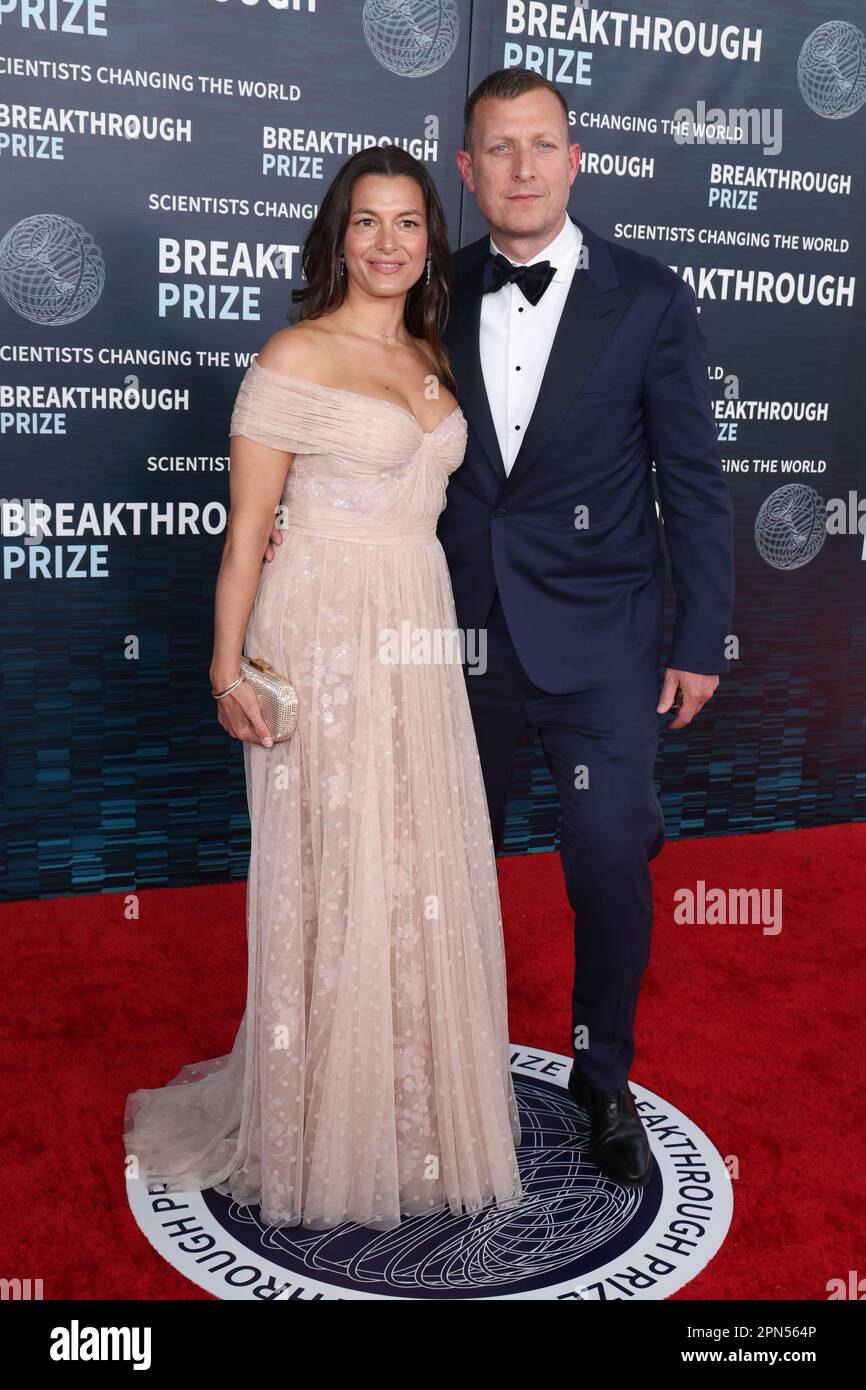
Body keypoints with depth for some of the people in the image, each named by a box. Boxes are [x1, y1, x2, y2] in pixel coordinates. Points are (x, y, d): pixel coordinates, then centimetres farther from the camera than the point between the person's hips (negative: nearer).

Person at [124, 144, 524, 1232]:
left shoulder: (431, 360, 15)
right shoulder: (295, 358, -6)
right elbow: (247, 526, -8)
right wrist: (229, 665, -14)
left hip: (420, 640, 7)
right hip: (324, 638, -7)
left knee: (421, 875, 11)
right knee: (332, 879, 1)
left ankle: (414, 1114, 29)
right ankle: (324, 1136, 20)